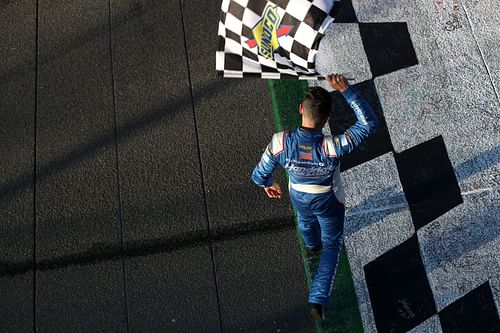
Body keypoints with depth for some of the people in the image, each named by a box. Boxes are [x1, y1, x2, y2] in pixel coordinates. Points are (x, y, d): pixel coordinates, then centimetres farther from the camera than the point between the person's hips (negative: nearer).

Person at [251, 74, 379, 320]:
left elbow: (258, 175, -19)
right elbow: (369, 123, -30)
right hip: (328, 201, -2)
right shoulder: (333, 147, -42)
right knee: (332, 245, 24)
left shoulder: (280, 143, -36)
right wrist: (345, 90, -32)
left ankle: (312, 245, 74)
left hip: (298, 196, 3)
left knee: (305, 221, 38)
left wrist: (268, 184, 5)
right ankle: (317, 301, 23)